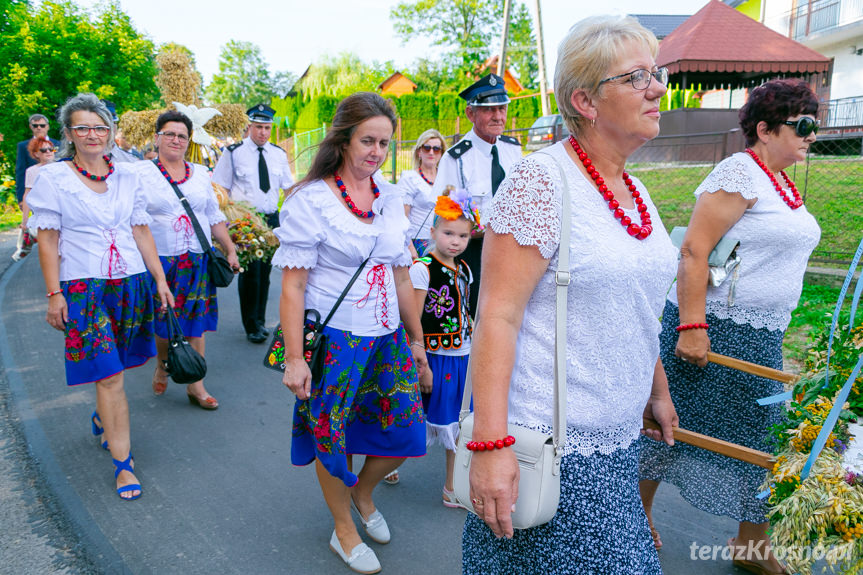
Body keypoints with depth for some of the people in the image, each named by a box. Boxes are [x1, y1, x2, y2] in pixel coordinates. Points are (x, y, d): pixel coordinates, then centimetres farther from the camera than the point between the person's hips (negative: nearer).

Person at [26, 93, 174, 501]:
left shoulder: (127, 178, 8)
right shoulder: (53, 178, -1)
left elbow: (142, 231, 11)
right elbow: (47, 241, -2)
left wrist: (160, 279, 7)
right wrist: (54, 294, -7)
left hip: (130, 283, 4)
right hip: (83, 287, -3)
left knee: (111, 368, 13)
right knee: (110, 375, -6)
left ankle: (102, 419, 44)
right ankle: (123, 463, 5)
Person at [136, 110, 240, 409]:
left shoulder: (200, 174, 11)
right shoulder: (142, 172, 0)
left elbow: (215, 218, 15)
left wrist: (231, 250, 12)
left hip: (197, 261, 3)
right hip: (160, 261, -2)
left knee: (195, 324, 5)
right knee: (163, 324, 6)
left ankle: (195, 386, 15)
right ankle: (163, 365, 37)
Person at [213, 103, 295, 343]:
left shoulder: (278, 154, 8)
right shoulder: (234, 153, -3)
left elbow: (289, 187, 14)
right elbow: (221, 190, 0)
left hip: (272, 219, 4)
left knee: (265, 271, 11)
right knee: (250, 273, -6)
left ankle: (260, 321, 25)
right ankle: (252, 326, 7)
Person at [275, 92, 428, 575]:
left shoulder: (391, 198, 7)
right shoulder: (309, 201, -10)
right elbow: (292, 287, -12)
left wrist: (416, 339, 14)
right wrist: (294, 357, -16)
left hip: (387, 337, 6)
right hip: (333, 338, -5)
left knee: (404, 428, 8)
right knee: (331, 435, 8)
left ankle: (363, 492, 39)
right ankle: (344, 531, 33)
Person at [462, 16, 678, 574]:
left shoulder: (634, 190, 9)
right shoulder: (541, 181, -16)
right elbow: (498, 315, -21)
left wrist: (658, 391, 24)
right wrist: (489, 444, -24)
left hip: (618, 440, 8)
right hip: (549, 444, -8)